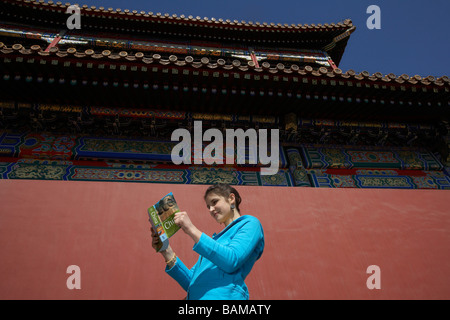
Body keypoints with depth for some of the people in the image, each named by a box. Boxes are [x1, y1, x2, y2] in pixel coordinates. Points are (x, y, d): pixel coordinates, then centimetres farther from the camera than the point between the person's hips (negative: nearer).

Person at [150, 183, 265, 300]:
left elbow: (232, 261, -14)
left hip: (223, 296, -6)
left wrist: (192, 230, -13)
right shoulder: (216, 238, 24)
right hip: (194, 297, 6)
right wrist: (167, 252, 8)